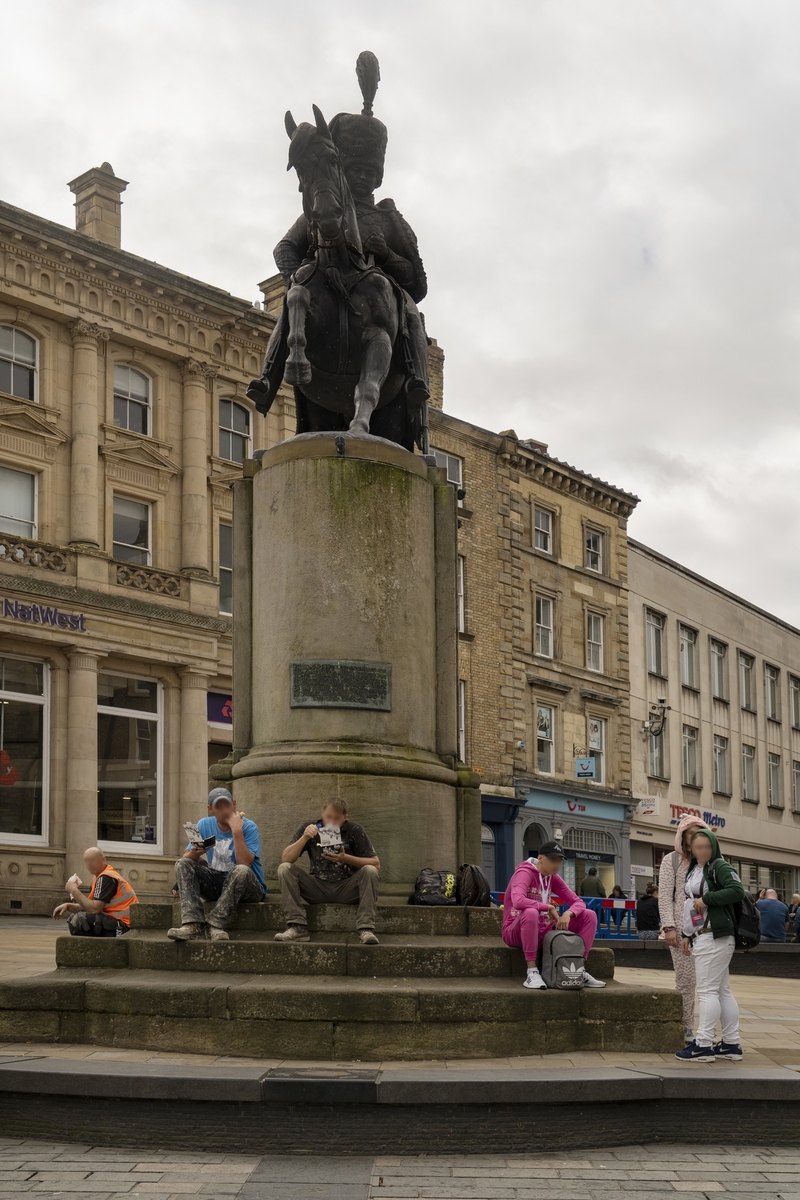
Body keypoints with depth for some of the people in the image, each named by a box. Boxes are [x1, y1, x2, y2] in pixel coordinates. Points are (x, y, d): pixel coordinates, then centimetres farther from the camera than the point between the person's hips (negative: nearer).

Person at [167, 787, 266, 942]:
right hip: (215, 883, 4)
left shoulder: (248, 827, -10)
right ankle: (193, 924, -34)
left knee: (241, 871, -36)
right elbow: (186, 859, -1)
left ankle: (216, 924, -35)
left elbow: (244, 864, -23)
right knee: (182, 864, -16)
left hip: (246, 886, -4)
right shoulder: (204, 825, 4)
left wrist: (237, 831, -26)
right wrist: (195, 852, -24)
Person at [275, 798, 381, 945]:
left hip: (347, 889, -1)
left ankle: (366, 929, -30)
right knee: (285, 869, -20)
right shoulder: (309, 828, -3)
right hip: (317, 888, 1)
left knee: (370, 871, -27)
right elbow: (285, 859, -11)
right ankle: (297, 928, -27)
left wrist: (345, 858, -21)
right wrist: (305, 838, -25)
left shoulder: (353, 830, -6)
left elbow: (376, 864, -9)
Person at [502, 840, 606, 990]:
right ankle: (532, 972, -34)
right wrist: (549, 907, -24)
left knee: (589, 915, -1)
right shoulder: (525, 873, -16)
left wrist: (568, 913, -18)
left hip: (542, 932, 7)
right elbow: (518, 901, -35)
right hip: (516, 932, -7)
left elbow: (578, 902, 5)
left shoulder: (553, 878, 8)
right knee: (531, 912, -42)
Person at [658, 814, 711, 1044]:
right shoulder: (672, 860, 6)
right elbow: (665, 896, 0)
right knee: (685, 978, -5)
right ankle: (685, 1029, 3)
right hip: (681, 927, -3)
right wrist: (669, 927, -9)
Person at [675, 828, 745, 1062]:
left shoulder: (719, 867, -8)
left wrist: (707, 899, -20)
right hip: (701, 937, 9)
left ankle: (703, 1045, -8)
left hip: (715, 937, -9)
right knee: (722, 991, 10)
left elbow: (737, 891, -22)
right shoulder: (693, 871, 19)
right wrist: (686, 934, 17)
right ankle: (731, 1044, 12)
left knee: (707, 990, -9)